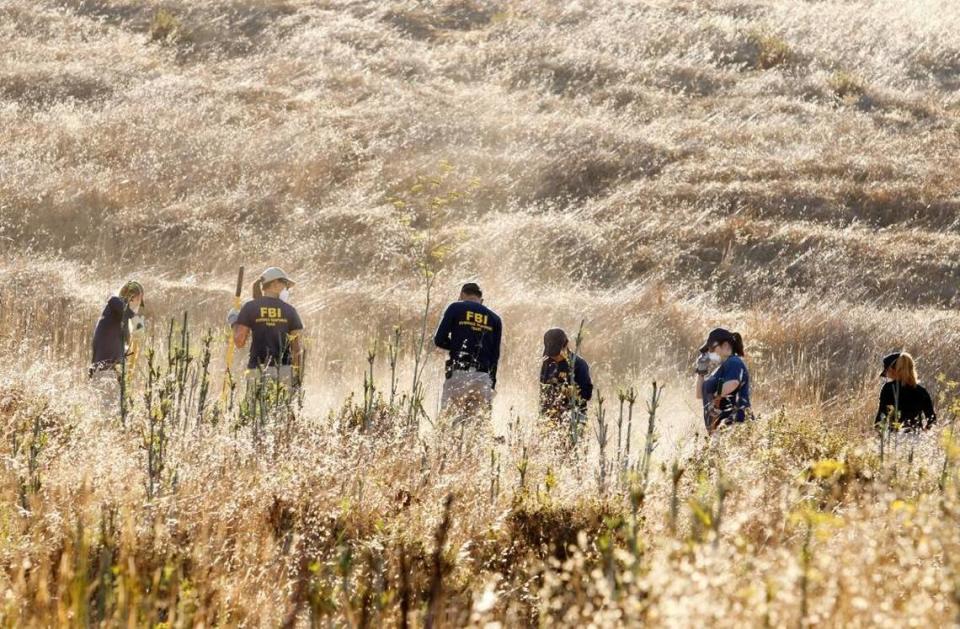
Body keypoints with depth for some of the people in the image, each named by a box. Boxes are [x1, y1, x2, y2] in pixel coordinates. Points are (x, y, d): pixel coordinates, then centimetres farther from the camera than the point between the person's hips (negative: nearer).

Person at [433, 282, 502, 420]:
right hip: (483, 376, 3)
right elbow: (495, 354, 11)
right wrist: (492, 384, 14)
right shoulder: (494, 318, 16)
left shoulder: (456, 308, 6)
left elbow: (439, 340, 1)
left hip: (458, 374, -3)